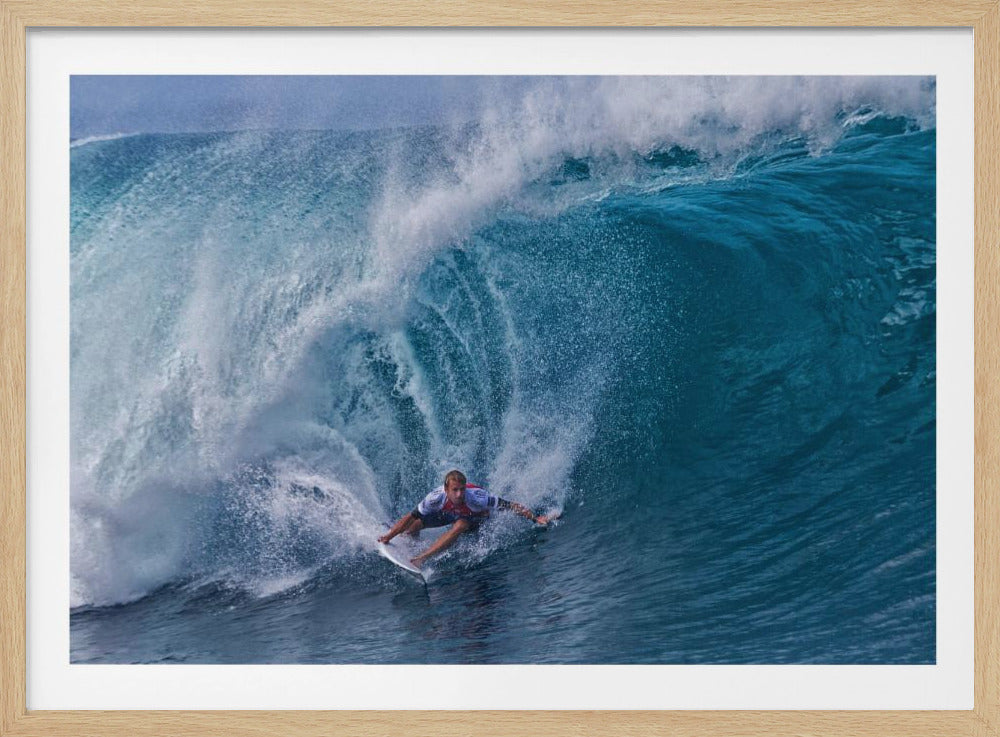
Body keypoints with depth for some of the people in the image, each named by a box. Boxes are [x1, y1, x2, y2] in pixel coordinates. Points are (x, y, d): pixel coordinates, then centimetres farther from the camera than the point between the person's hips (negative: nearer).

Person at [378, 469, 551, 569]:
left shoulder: (477, 498, -42)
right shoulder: (437, 497, -36)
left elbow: (512, 506, -36)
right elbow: (411, 517, -28)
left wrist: (535, 518, -39)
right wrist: (388, 536, -30)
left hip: (476, 518, -3)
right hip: (448, 513, 3)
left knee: (459, 526, -35)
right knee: (416, 523, -9)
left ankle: (421, 558, -31)